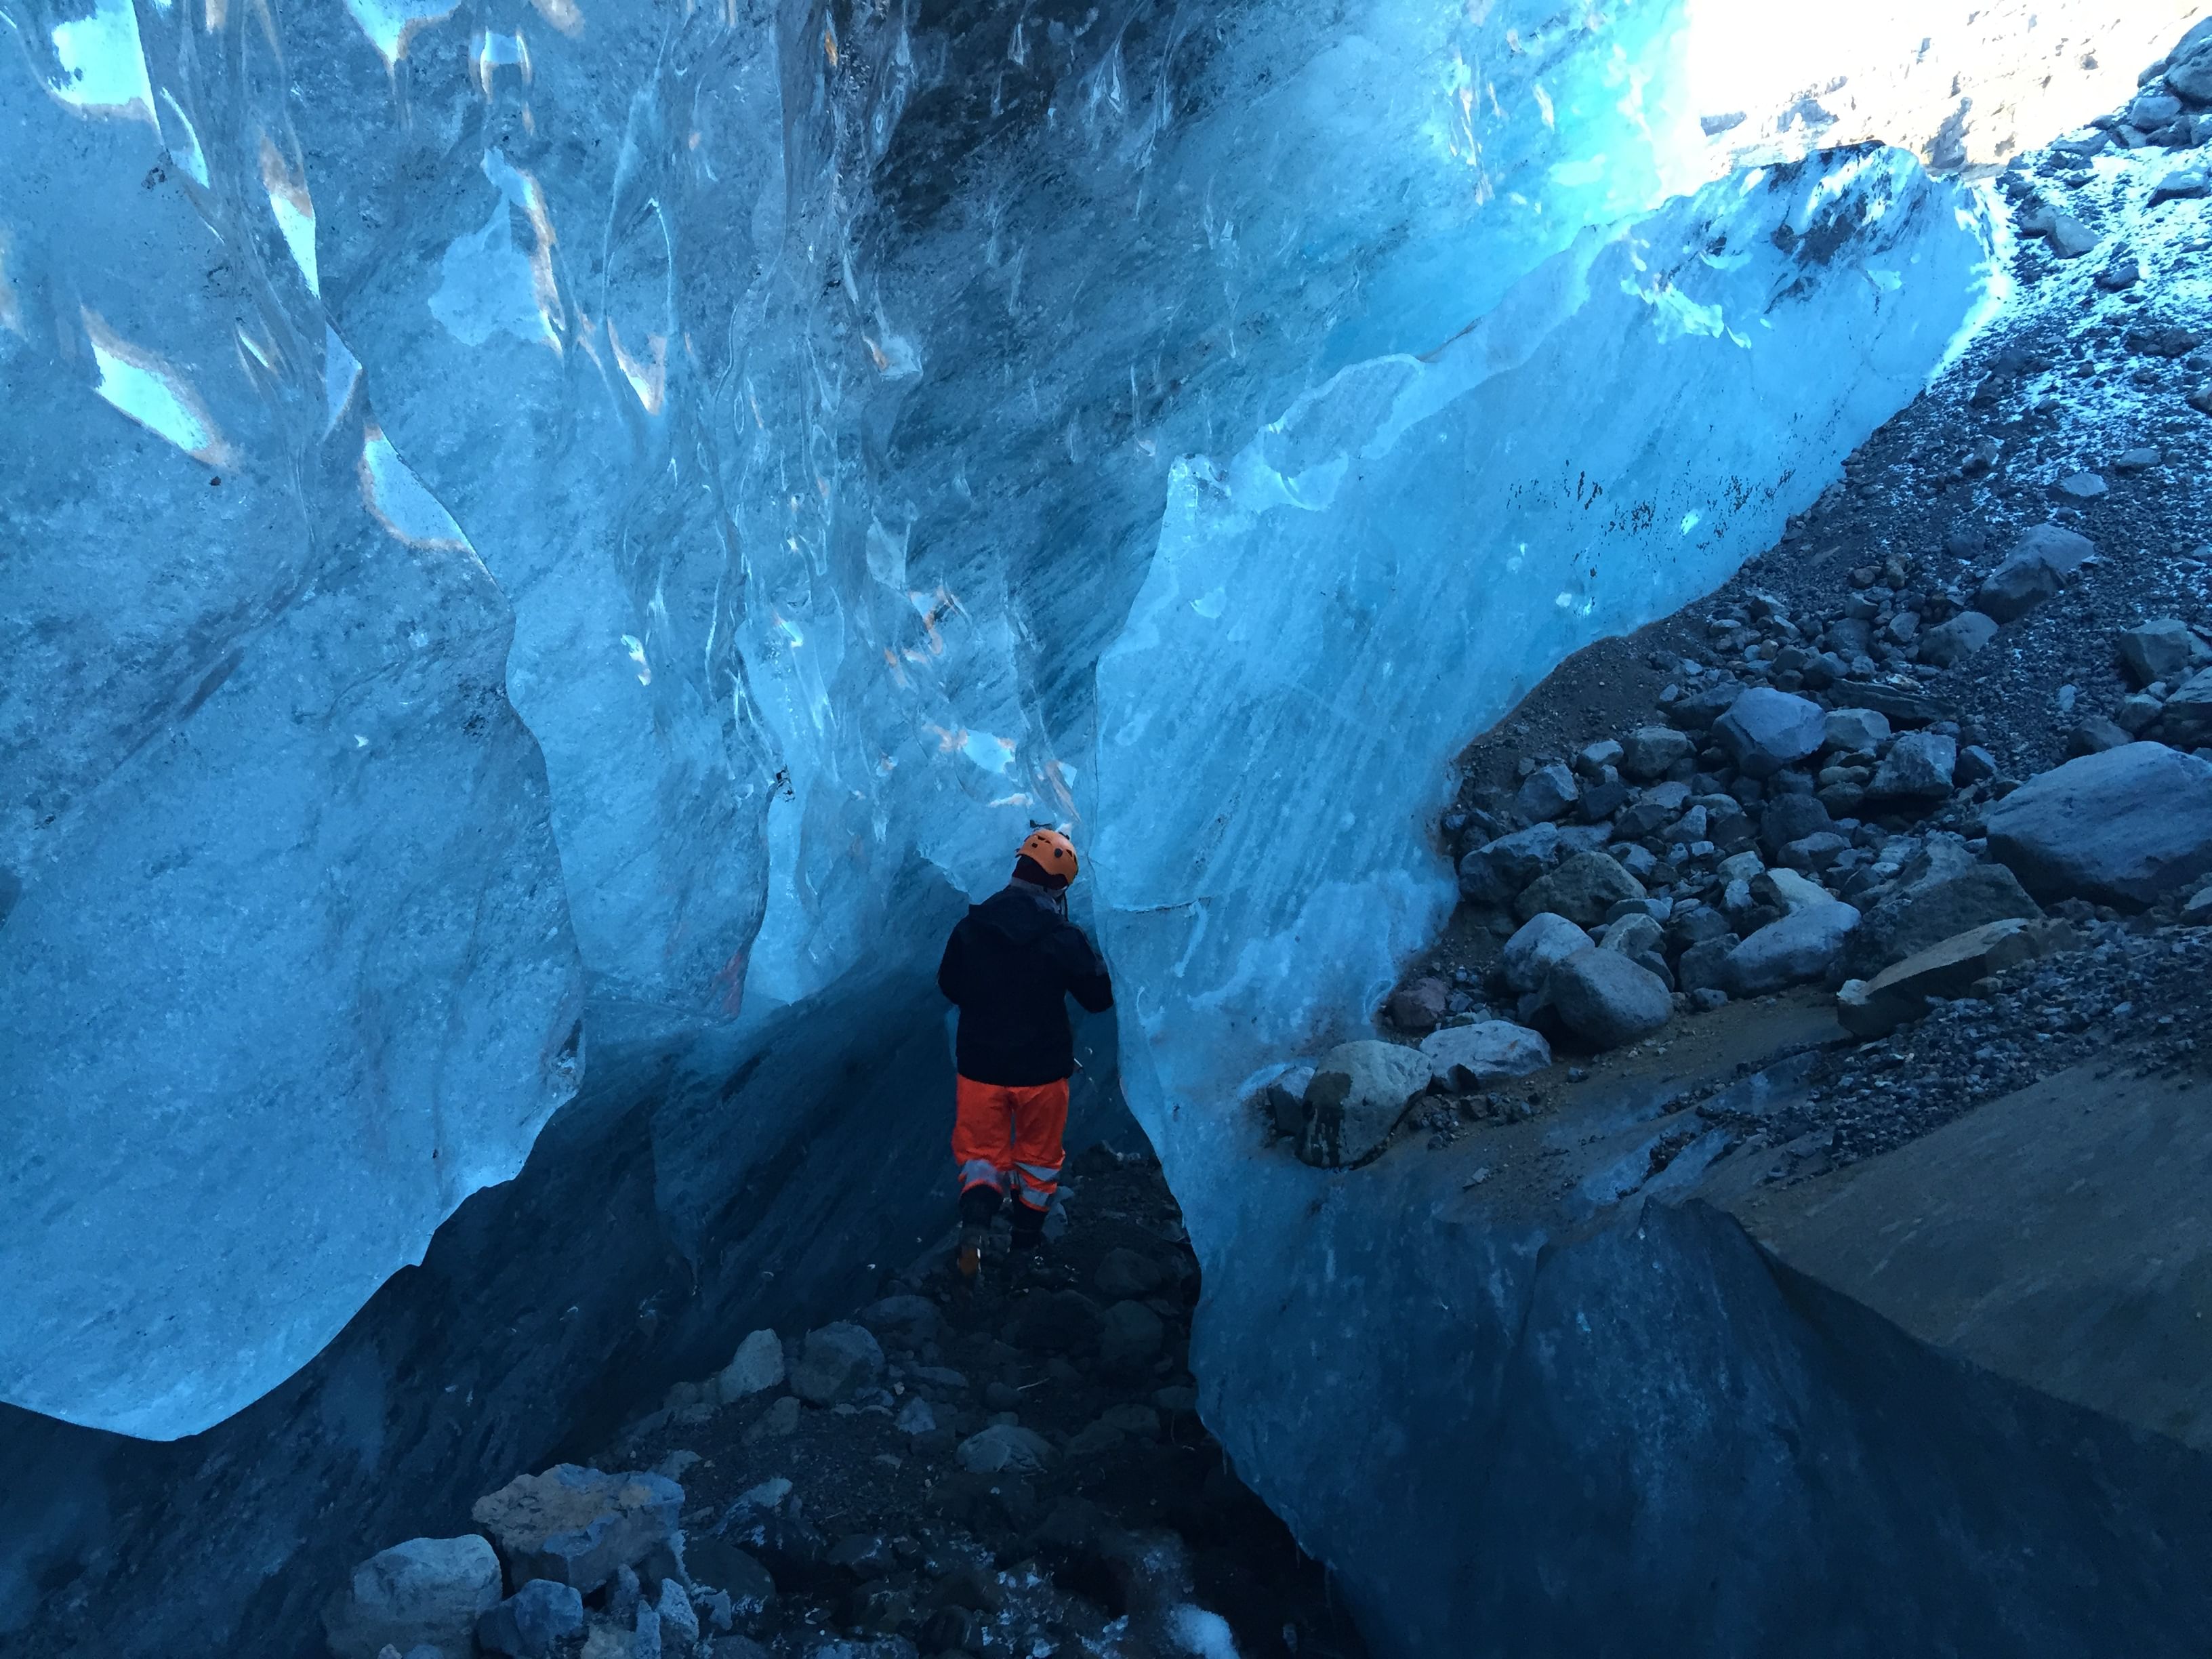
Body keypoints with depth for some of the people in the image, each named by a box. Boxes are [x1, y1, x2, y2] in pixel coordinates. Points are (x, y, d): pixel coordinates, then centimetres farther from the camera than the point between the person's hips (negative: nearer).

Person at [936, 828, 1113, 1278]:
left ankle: (975, 1221, -12)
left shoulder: (970, 927, -9)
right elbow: (1100, 998, -6)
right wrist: (1089, 959, 10)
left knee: (981, 1152, 15)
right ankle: (1027, 1241, 34)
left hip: (980, 1066, 1)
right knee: (1038, 1156, 20)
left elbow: (949, 987, 6)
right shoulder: (1064, 937, -16)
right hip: (1043, 1069, -1)